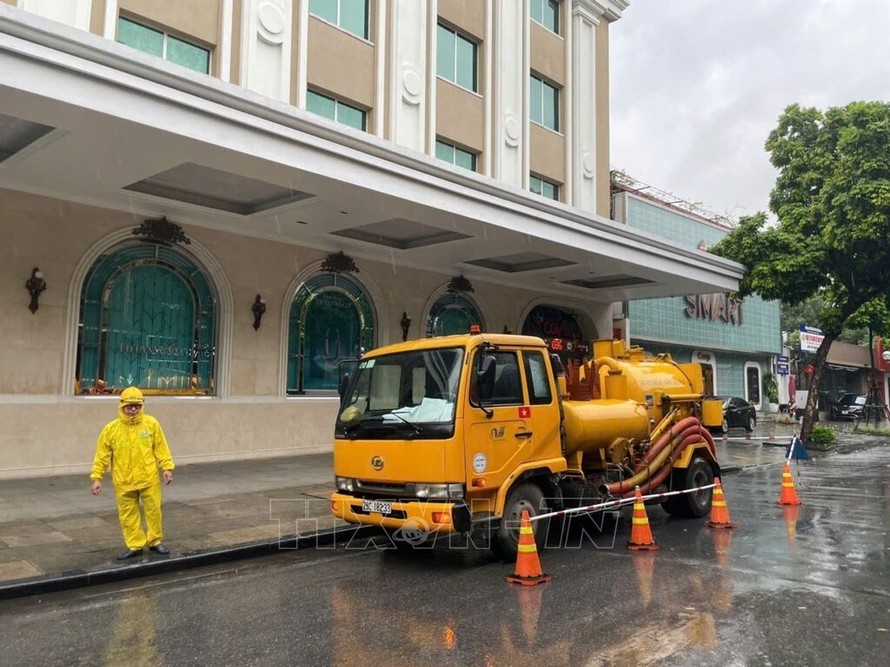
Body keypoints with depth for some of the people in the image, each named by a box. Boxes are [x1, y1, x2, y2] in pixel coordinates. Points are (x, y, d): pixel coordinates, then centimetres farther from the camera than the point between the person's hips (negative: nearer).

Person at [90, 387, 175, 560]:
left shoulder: (151, 423, -4)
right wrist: (96, 477, -4)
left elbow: (161, 448, 2)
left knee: (153, 510, 9)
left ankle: (155, 541, 26)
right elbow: (102, 455, -1)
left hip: (149, 479, 0)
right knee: (128, 514, 9)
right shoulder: (111, 428, -5)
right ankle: (135, 545, 23)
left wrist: (167, 467, -2)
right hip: (124, 482, 0)